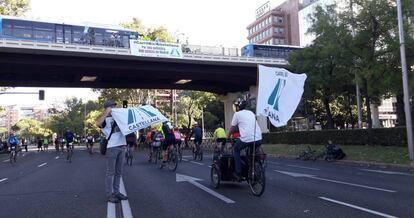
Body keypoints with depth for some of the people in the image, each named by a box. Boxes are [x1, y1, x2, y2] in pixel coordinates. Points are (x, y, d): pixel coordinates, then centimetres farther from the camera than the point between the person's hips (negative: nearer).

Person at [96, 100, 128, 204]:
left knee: (119, 172, 12)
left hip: (122, 146, 6)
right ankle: (109, 194, 6)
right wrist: (106, 113, -24)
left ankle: (116, 192, 21)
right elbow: (98, 123, -24)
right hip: (111, 147, -6)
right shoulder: (105, 119, 0)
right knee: (110, 172, -1)